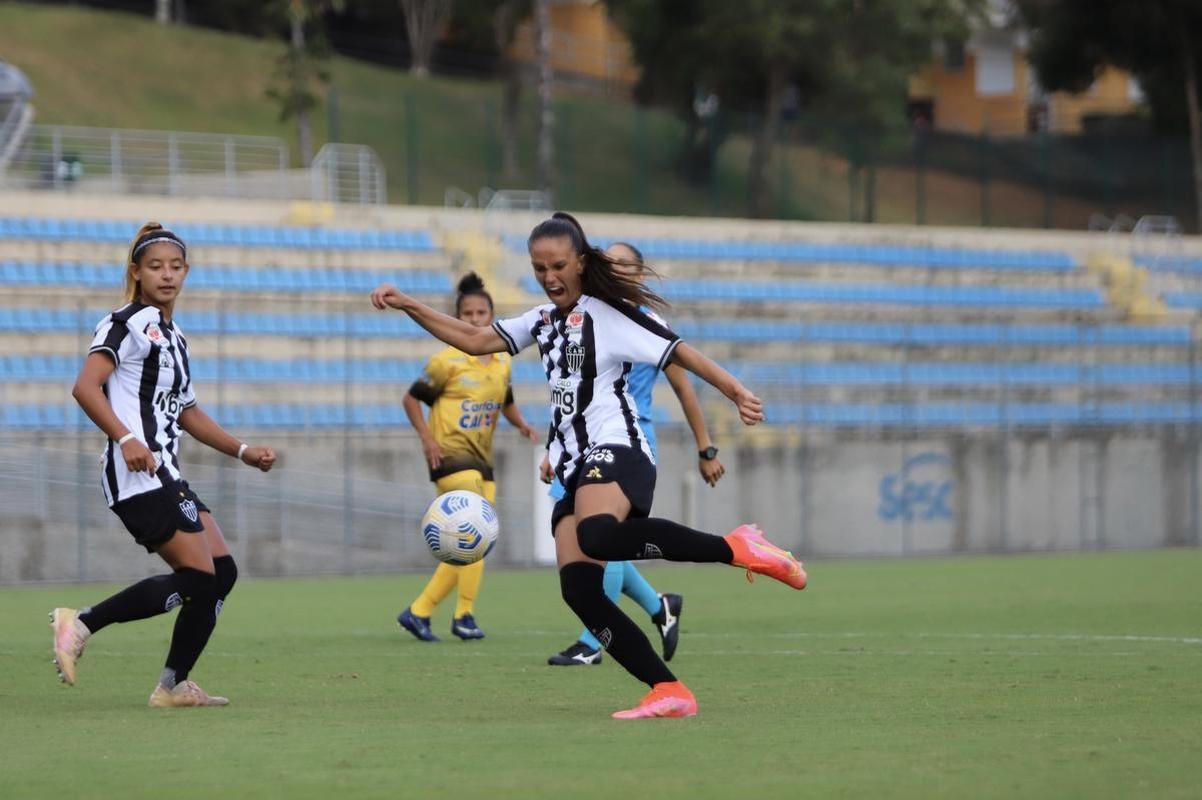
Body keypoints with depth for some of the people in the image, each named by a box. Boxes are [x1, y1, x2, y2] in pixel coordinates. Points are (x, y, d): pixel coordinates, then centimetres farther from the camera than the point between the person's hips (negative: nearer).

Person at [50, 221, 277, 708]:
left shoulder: (173, 338, 21)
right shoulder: (128, 324, -7)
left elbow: (187, 412, 33)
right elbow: (85, 387, -20)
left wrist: (243, 452, 26)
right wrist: (126, 439, -31)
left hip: (164, 476, 9)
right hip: (138, 473, -9)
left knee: (222, 572, 5)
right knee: (198, 577, -14)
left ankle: (174, 686, 10)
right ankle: (80, 625, -10)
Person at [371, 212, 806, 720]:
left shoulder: (607, 314, 1)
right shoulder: (543, 321, 23)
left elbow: (678, 353, -3)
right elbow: (476, 341, 23)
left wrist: (736, 392, -14)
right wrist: (407, 306, 14)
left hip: (615, 452, -8)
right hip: (575, 474, 8)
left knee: (596, 535, -40)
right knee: (579, 590, -12)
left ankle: (737, 549, -31)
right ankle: (670, 694, -14)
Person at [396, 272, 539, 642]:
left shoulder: (502, 362, 10)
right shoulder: (448, 361, -8)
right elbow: (412, 398, -2)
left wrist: (522, 425, 6)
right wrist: (427, 437, -15)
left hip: (481, 460, 7)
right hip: (451, 455, -7)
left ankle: (418, 611, 13)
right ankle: (464, 616, -14)